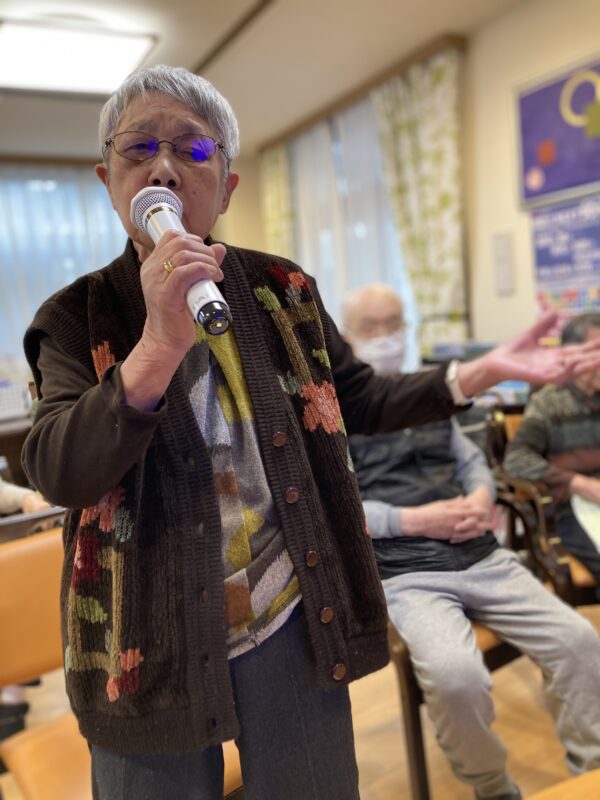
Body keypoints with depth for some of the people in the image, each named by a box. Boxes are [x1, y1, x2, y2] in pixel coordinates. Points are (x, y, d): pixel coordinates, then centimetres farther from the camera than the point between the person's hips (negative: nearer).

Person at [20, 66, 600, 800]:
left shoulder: (280, 290, 0)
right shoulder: (78, 318, -6)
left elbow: (357, 400, 9)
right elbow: (57, 473, -20)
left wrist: (486, 371, -3)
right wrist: (162, 341, -34)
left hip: (292, 626, 2)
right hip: (149, 650, -1)